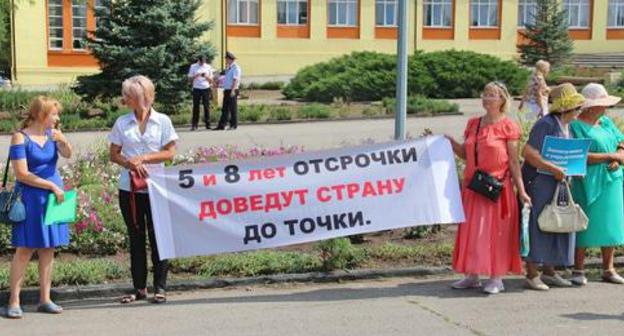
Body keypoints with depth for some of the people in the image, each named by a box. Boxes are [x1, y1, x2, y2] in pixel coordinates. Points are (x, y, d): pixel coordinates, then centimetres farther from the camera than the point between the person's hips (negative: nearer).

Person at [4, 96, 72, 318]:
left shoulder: (52, 133, 8)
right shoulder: (20, 137, -8)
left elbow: (67, 155, -8)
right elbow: (21, 174, -13)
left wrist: (62, 140, -26)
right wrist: (52, 186, -11)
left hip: (53, 198, 5)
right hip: (31, 199, -5)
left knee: (49, 249, 7)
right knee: (25, 249, -4)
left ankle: (45, 299, 13)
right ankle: (14, 301, 1)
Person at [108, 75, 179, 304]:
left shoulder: (162, 121, -1)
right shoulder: (122, 123, 5)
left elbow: (170, 153, -4)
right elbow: (114, 154, 6)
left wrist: (143, 158, -14)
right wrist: (130, 163, -13)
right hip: (129, 188, 2)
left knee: (158, 237, 1)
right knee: (135, 237, 8)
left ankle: (160, 287, 10)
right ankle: (139, 288, 16)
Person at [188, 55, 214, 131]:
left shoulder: (208, 67, 7)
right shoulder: (193, 67, 4)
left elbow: (211, 80, 8)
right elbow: (190, 79, 4)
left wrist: (206, 77, -12)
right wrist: (195, 76, -16)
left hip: (206, 89, 1)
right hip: (197, 89, -1)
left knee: (207, 107, -1)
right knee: (196, 107, -2)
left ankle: (208, 124, 4)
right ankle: (194, 125, 1)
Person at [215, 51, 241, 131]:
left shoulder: (235, 68, -10)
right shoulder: (229, 68, 17)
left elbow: (235, 80, -17)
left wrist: (232, 90, -23)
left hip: (232, 91, -9)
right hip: (227, 91, 9)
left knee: (233, 109, -2)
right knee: (225, 109, 7)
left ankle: (234, 125, 4)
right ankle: (221, 125, 8)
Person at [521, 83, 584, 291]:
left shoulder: (567, 127, 13)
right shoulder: (546, 125, -15)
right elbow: (528, 153, -22)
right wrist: (554, 169, -23)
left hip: (559, 184, 9)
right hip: (540, 182, -9)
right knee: (538, 227, -5)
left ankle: (549, 272, 23)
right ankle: (532, 275, 2)